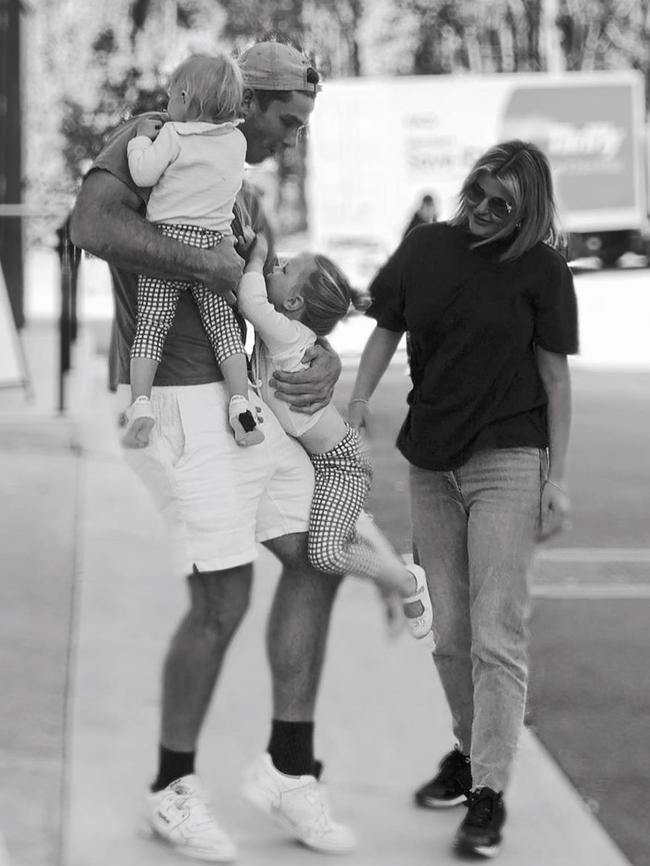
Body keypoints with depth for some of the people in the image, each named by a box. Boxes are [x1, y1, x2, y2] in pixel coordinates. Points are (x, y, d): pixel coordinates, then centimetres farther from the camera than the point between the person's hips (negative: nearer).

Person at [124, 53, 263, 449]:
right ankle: (240, 404, -4)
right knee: (223, 325, 7)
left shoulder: (173, 136, -4)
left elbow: (144, 174, -10)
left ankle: (141, 404, -13)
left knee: (151, 325, -2)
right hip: (214, 244, 3)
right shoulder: (237, 141, 11)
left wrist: (143, 138, 6)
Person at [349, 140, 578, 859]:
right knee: (446, 631, 11)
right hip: (430, 462, 4)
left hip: (507, 460, -4)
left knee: (496, 633, -8)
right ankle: (469, 748, 31)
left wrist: (557, 480, -5)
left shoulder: (541, 272, -5)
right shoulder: (424, 248, 3)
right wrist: (357, 403, -2)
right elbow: (386, 330, 12)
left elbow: (555, 376, -3)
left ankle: (488, 793, -3)